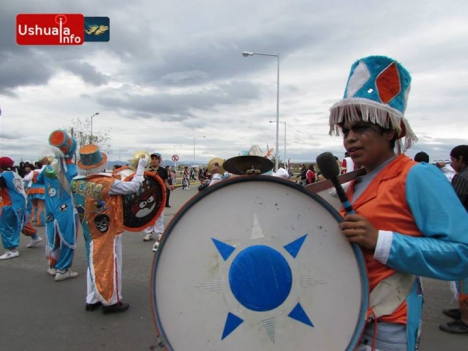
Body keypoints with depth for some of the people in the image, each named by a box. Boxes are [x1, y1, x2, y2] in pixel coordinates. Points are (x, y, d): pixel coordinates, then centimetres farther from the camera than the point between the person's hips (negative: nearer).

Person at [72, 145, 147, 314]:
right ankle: (111, 302, 16)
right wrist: (141, 167, -9)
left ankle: (92, 300, 28)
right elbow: (133, 186, -19)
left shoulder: (75, 182, -6)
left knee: (94, 264, 19)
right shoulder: (107, 183, -23)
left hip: (90, 232, 6)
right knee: (110, 265, 6)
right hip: (109, 232, -6)